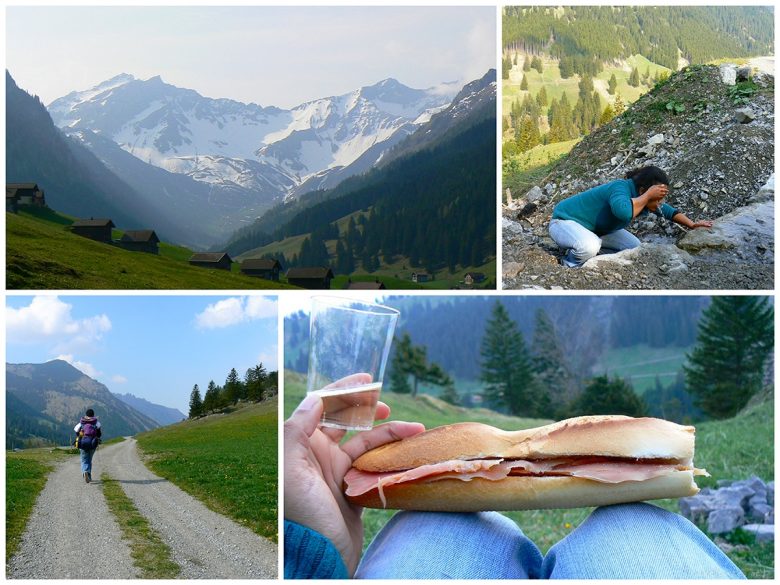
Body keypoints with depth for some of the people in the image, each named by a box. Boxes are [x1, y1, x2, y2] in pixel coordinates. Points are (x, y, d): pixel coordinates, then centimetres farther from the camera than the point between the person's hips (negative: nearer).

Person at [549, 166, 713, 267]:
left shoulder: (644, 198, -6)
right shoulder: (621, 188, -33)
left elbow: (668, 210, 12)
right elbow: (623, 211, -55)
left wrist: (692, 224, 1)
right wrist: (648, 195, -42)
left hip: (596, 229, 9)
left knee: (634, 246, 1)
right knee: (590, 246, -40)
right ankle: (568, 264, -7)